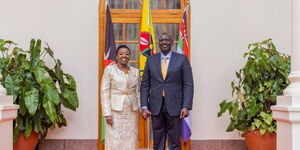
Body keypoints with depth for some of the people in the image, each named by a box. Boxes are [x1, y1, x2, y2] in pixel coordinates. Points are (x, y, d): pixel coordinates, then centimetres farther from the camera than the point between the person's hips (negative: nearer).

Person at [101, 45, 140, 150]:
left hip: (132, 111, 4)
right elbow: (104, 92, -6)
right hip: (115, 111, -4)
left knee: (130, 141, 8)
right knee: (114, 141, 0)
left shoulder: (135, 71, 8)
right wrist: (107, 113, -12)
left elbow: (138, 92, 12)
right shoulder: (109, 69, -3)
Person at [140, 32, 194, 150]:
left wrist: (186, 106, -10)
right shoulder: (151, 59, 7)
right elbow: (145, 85, 7)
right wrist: (144, 106, -2)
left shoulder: (182, 59, 1)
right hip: (156, 106, 2)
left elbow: (188, 84, -2)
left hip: (174, 106, -2)